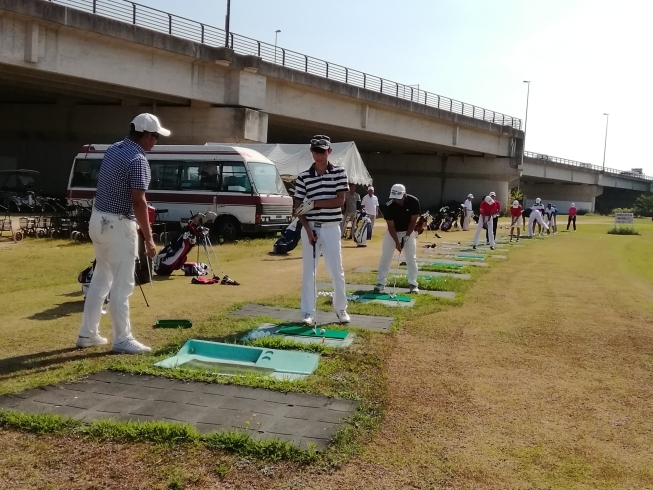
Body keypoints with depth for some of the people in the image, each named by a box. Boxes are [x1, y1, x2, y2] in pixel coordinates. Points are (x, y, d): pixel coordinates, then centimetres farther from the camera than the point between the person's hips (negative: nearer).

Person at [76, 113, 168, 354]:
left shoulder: (112, 150, 10)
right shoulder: (138, 160, -18)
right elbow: (138, 203, -22)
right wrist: (148, 238, -18)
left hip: (98, 219, 9)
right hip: (117, 225, -9)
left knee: (100, 278, 18)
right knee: (122, 284, -1)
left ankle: (87, 333, 24)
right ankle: (122, 339, 7)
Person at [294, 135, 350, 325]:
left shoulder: (339, 173, 0)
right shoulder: (303, 177, 2)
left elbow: (340, 201, -8)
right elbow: (298, 207, 2)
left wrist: (313, 204, -14)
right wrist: (308, 229, -11)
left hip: (331, 228, -1)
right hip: (310, 228, 1)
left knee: (337, 271, 4)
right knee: (308, 271, 3)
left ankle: (341, 309, 22)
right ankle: (308, 313, 10)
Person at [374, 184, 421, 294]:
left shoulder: (414, 202, -24)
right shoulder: (388, 206, -27)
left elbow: (413, 221, -14)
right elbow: (391, 226, -20)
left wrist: (406, 237, -17)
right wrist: (397, 242, -26)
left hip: (409, 232, 1)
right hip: (393, 232, 0)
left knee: (411, 258, -2)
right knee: (385, 257, -3)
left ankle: (413, 284, 6)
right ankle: (380, 283, 3)